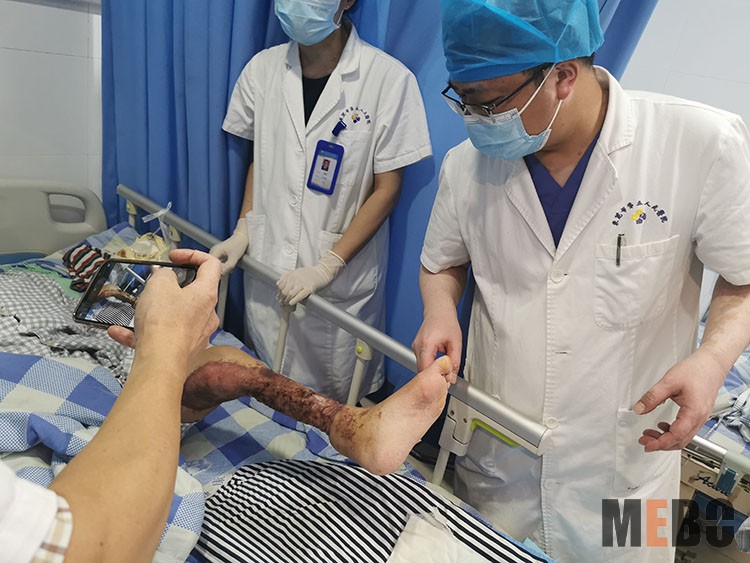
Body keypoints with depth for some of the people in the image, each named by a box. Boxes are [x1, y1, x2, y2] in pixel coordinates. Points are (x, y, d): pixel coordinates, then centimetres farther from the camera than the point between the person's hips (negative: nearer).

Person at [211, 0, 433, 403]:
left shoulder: (390, 79, -12)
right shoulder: (262, 69, 2)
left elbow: (387, 188, -9)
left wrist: (326, 267, -14)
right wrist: (243, 232, 3)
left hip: (340, 282, -3)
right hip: (266, 269, 4)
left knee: (335, 408, 10)